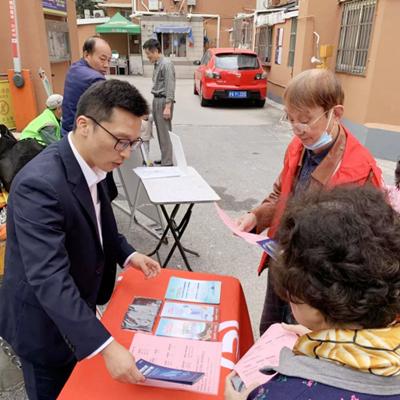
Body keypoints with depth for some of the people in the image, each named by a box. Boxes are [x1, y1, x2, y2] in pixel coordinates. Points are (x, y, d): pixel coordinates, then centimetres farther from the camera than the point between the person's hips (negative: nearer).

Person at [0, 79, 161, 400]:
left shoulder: (92, 163, -6)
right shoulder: (40, 184, -34)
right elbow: (49, 278, -38)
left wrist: (127, 254, -5)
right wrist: (107, 347, -40)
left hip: (76, 312, 7)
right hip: (44, 323, -7)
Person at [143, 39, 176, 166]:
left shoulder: (166, 64, -13)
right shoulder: (157, 64, 14)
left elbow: (170, 87, -18)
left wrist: (167, 107, -22)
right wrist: (156, 103, 16)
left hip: (163, 101, -9)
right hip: (156, 100, 9)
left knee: (165, 132, -7)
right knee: (160, 132, 12)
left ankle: (167, 162, -3)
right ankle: (164, 158, 21)